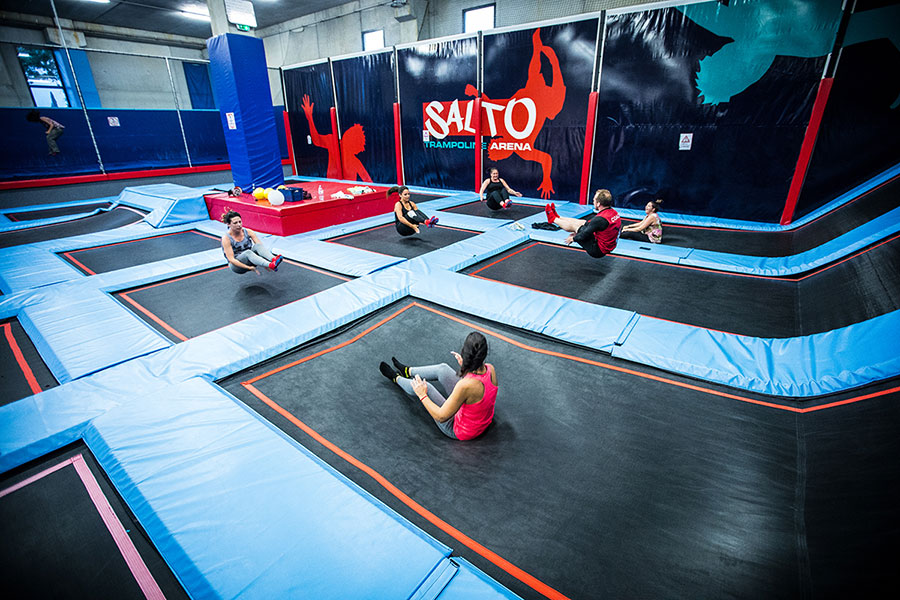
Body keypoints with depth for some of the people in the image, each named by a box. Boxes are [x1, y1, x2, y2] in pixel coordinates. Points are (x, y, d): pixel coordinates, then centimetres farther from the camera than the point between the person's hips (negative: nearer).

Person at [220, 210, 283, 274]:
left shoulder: (248, 232, -2)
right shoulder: (226, 238, -12)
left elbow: (260, 245, -10)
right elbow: (231, 259, -18)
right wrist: (249, 268, -29)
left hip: (250, 260, 4)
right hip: (237, 265, -4)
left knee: (257, 246, -25)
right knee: (247, 252, -35)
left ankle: (273, 259, -53)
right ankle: (271, 265, -59)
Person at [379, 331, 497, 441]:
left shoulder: (465, 385, -39)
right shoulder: (491, 369, -18)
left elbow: (441, 417, -28)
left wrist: (422, 396, -14)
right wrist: (465, 366, 9)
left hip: (462, 431, -6)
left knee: (421, 388, 5)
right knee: (443, 369, 11)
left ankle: (397, 378, 39)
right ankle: (407, 371, 39)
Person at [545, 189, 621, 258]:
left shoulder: (600, 219, -29)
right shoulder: (613, 212, 0)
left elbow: (585, 235, -20)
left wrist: (573, 238, 1)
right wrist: (578, 232, 19)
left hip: (598, 251, -8)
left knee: (574, 225, 1)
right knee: (582, 222, 14)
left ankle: (553, 219, 25)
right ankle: (557, 218, 32)